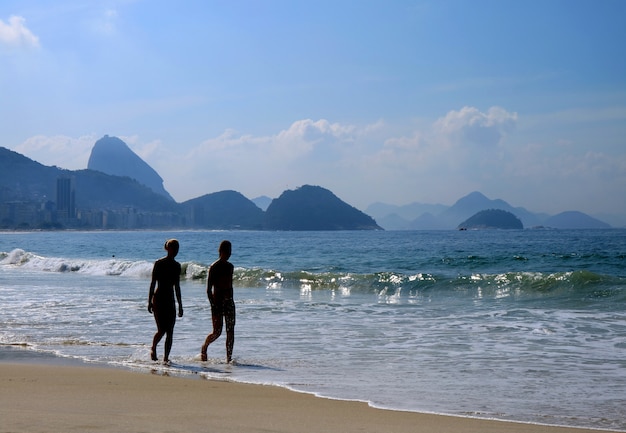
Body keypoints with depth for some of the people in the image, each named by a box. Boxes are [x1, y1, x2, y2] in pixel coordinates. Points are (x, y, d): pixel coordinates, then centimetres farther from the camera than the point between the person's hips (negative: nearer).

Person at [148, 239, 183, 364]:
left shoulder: (176, 266, 10)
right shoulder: (159, 263, -5)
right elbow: (153, 283, -5)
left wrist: (180, 305, 16)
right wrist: (150, 301, -10)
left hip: (170, 300, 5)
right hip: (158, 299, -5)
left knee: (170, 331, 0)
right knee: (162, 330, -10)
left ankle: (166, 357, 6)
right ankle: (153, 349, 17)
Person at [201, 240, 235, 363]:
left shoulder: (230, 266, 11)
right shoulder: (214, 267, -9)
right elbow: (208, 289, -11)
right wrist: (213, 305, -18)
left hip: (229, 301, 6)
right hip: (217, 302, -6)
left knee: (230, 331, -1)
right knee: (217, 332, -5)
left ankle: (229, 358, 2)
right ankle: (204, 347, 24)